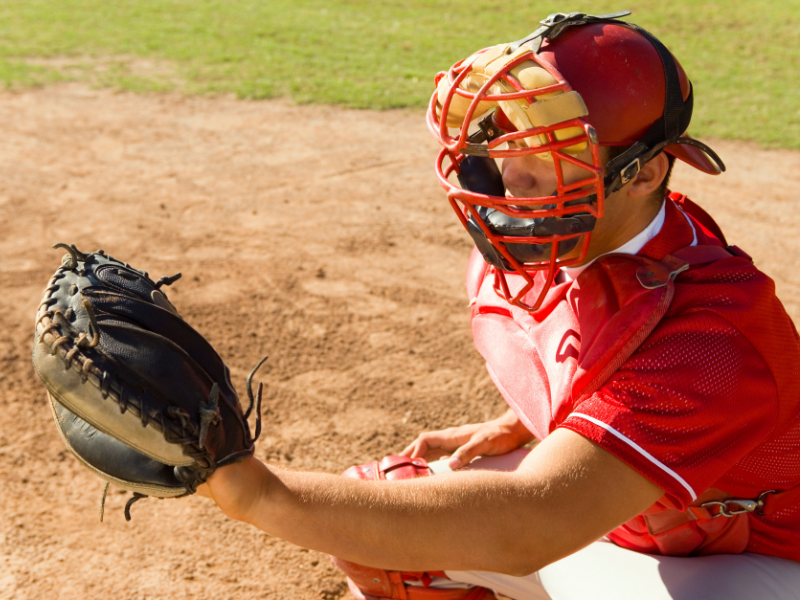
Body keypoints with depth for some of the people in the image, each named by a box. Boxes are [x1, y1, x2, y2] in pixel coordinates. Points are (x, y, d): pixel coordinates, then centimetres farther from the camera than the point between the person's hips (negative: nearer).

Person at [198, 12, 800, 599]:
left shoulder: (710, 340, -35)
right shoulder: (569, 245, -11)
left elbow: (524, 525, -42)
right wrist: (515, 428, 0)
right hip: (608, 502, 7)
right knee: (376, 511, -1)